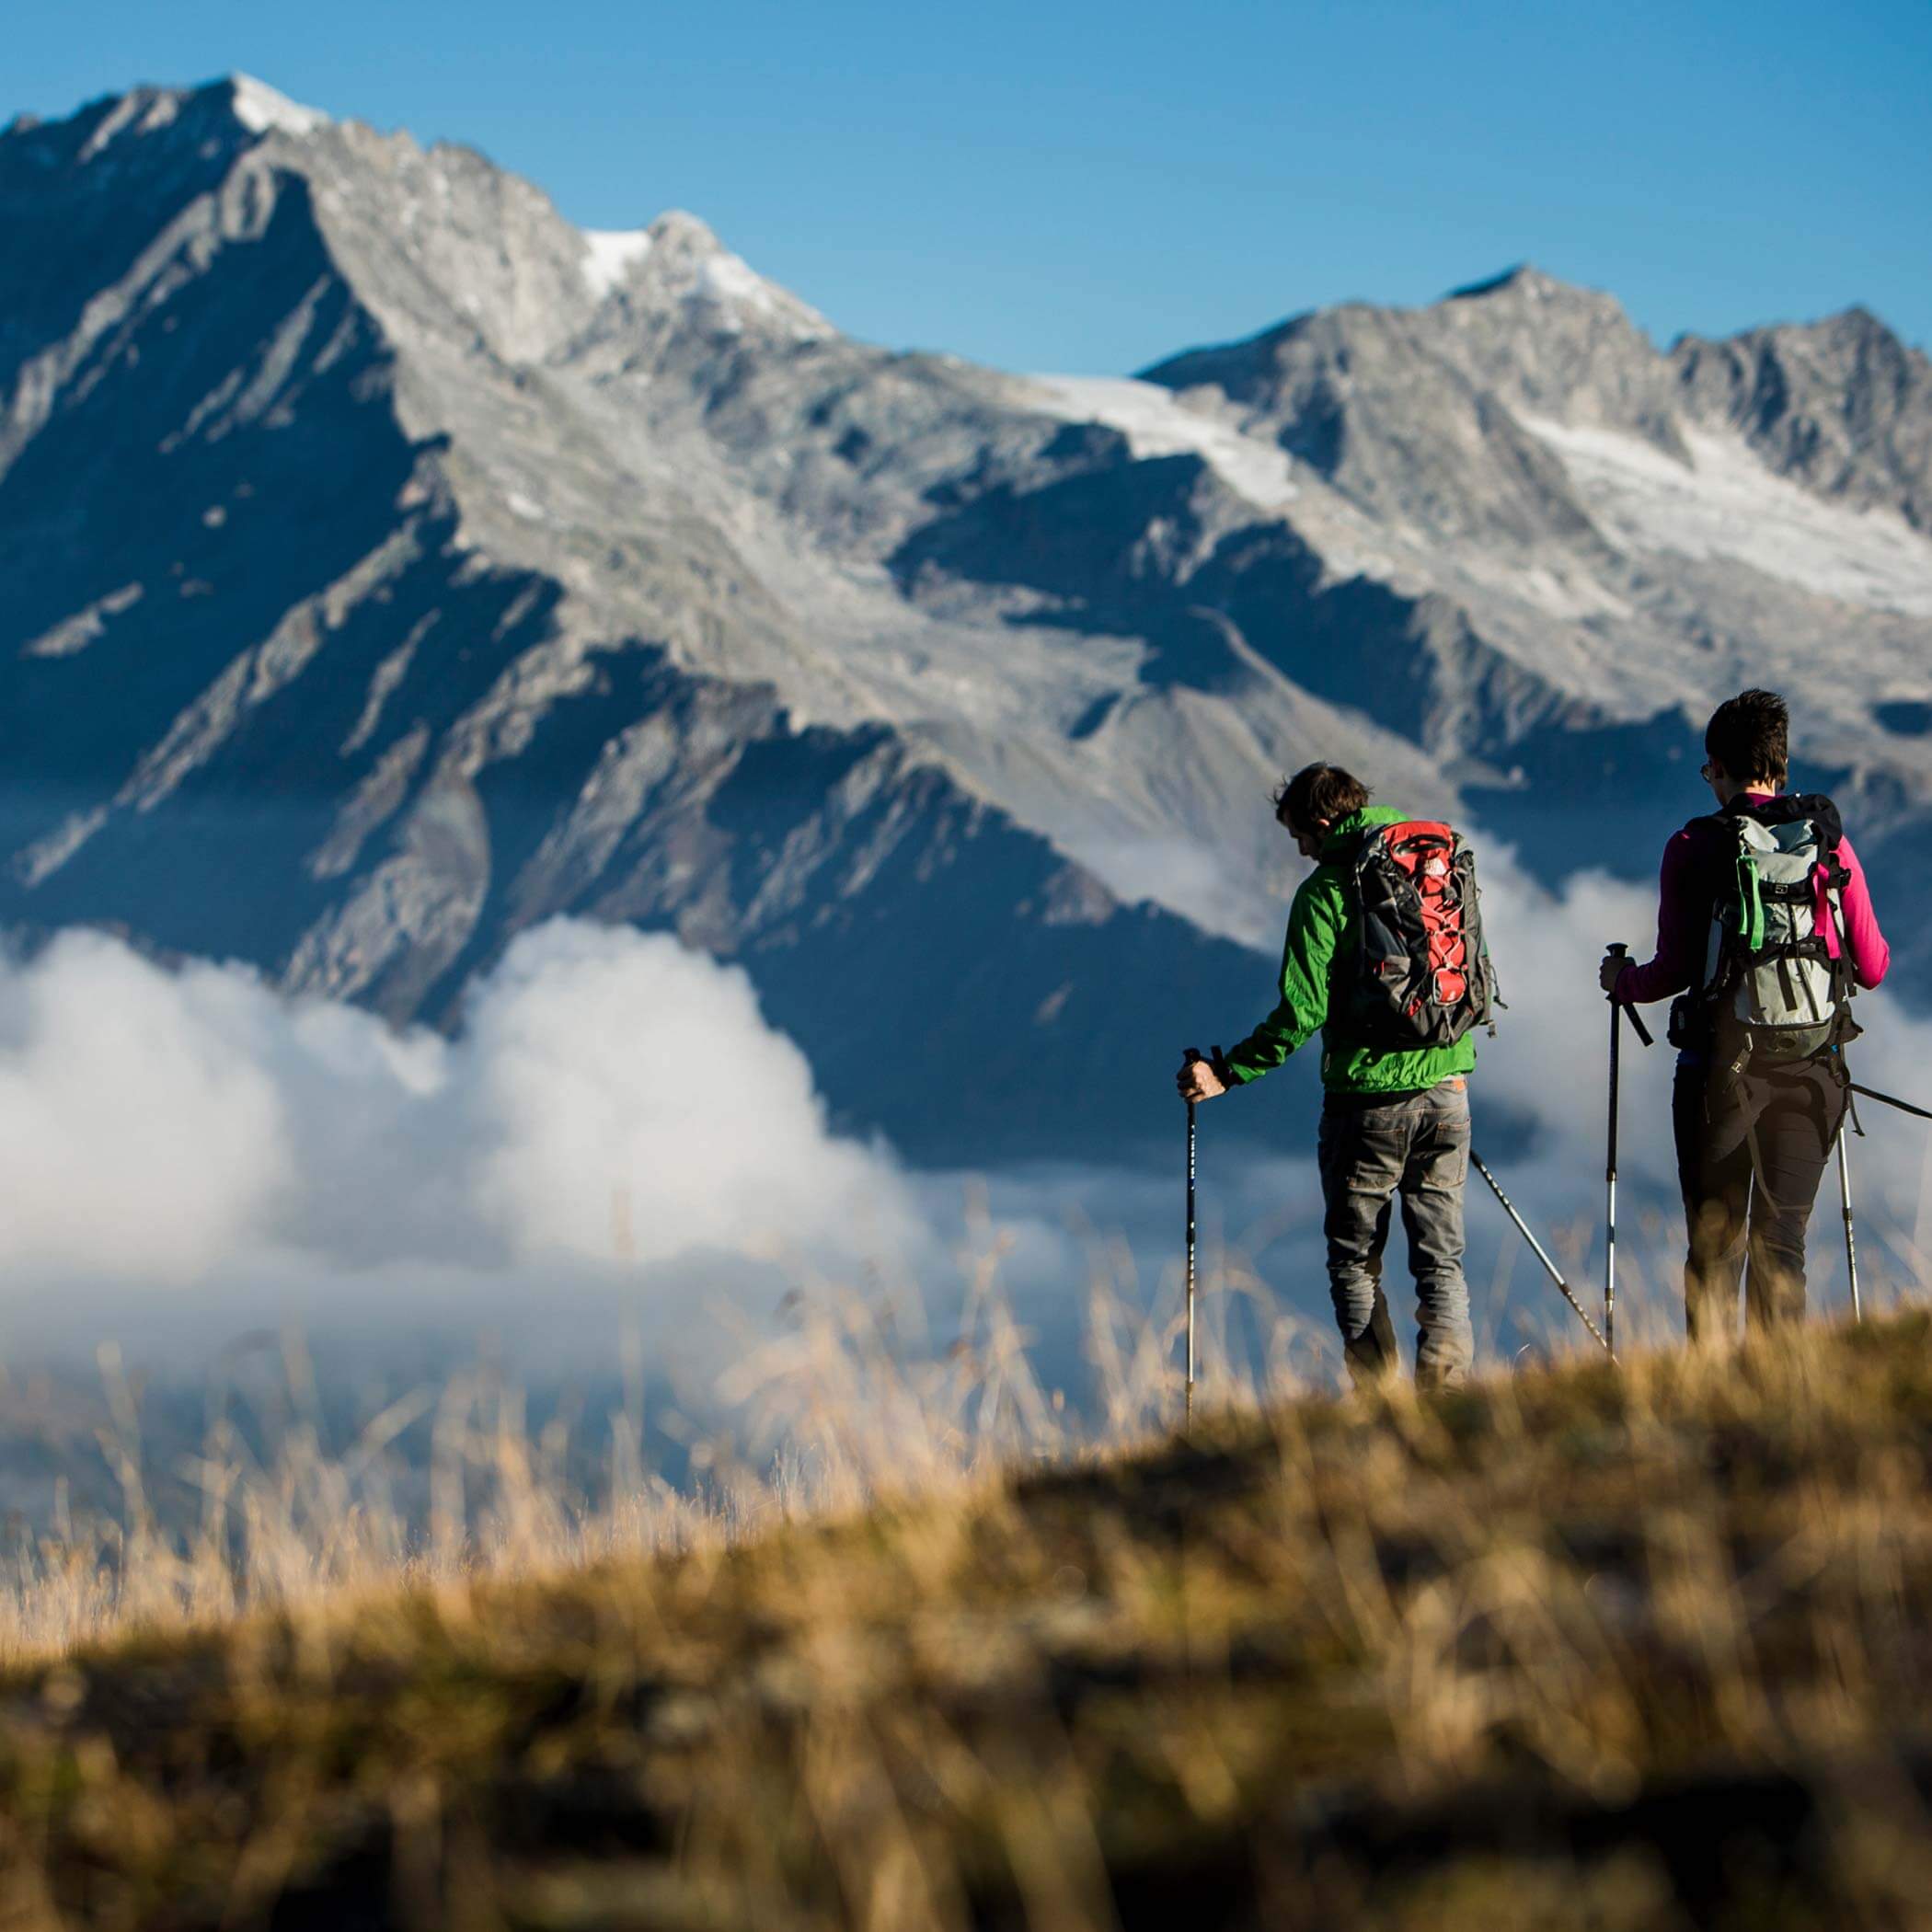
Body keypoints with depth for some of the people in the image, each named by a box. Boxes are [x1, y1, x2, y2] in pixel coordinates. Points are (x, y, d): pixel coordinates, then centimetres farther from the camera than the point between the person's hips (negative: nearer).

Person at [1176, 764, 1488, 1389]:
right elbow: (1480, 983, 17)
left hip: (1368, 1096, -5)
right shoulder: (1447, 868, 9)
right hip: (1446, 1090, 5)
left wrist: (1226, 1072, -11)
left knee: (1354, 1262, 6)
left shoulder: (1327, 891, -11)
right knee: (1441, 1259, 9)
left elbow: (1303, 1012, -17)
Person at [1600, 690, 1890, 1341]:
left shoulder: (1695, 847, -4)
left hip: (1724, 1067, -2)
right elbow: (1872, 967, 4)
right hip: (1813, 1070, 2)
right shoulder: (1830, 841, 3)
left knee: (1715, 1246, 5)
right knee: (1782, 1241, 6)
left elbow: (1674, 971, -6)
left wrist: (1621, 980, 16)